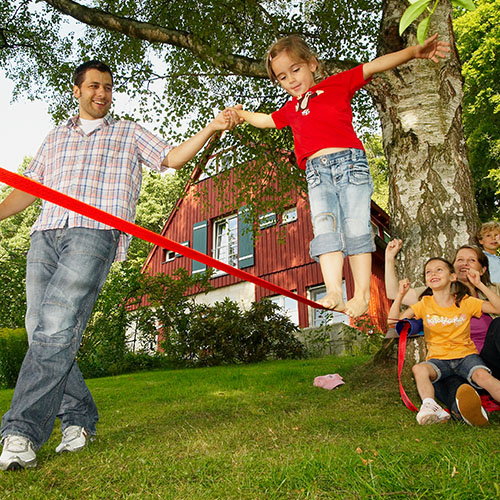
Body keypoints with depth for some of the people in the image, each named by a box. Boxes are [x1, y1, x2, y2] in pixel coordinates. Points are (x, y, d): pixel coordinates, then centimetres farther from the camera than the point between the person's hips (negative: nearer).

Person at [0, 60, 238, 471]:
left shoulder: (129, 134, 21)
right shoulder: (56, 137, 29)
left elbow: (173, 157, 10)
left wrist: (212, 128, -3)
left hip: (96, 234, -4)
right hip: (46, 234, 5)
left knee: (57, 329, -19)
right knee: (41, 333, -3)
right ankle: (79, 419, 10)